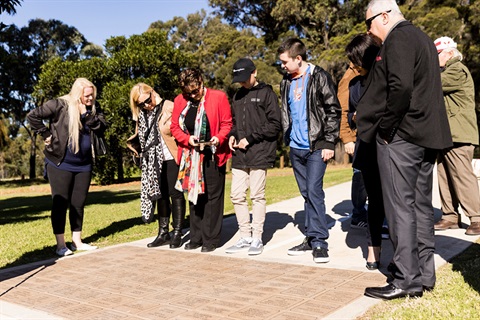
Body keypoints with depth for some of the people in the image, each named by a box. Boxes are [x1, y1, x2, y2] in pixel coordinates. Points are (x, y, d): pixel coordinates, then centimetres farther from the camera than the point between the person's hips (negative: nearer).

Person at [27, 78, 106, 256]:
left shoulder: (93, 109, 5)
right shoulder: (60, 105, -11)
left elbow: (102, 129, -6)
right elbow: (33, 116, -10)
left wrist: (88, 114, -18)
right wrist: (46, 135, -11)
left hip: (83, 165, 5)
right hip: (60, 163, -5)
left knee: (78, 203, 10)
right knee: (60, 203, -1)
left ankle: (77, 241, 21)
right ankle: (60, 245, 6)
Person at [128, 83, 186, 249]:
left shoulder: (170, 107, -11)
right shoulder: (141, 114, 9)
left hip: (172, 158, -6)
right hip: (154, 161, 7)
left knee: (175, 194, 0)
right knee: (160, 195, 12)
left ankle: (177, 233, 10)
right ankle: (163, 233, 21)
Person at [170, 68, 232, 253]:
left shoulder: (218, 97, -3)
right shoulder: (179, 101, 7)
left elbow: (227, 123, -2)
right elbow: (174, 127, 8)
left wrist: (219, 137, -19)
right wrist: (187, 139, -10)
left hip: (213, 155, -4)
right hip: (190, 156, 4)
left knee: (213, 197, 0)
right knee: (194, 196, 11)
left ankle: (210, 240, 8)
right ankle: (196, 238, 22)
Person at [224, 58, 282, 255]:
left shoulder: (266, 93, -1)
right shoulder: (238, 96, 19)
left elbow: (275, 125, -7)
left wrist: (250, 139, -11)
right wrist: (232, 135, 5)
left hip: (259, 153, -6)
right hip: (239, 155, 6)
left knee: (257, 196, 0)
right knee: (237, 196, 5)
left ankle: (257, 238, 11)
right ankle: (245, 237, 18)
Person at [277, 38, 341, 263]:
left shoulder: (319, 77, -6)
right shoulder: (287, 82, 13)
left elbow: (333, 111, -9)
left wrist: (329, 143, -13)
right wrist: (287, 138, 13)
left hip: (316, 146, -6)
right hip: (296, 147, 7)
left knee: (314, 191, -11)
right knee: (306, 193, 11)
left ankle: (319, 241, -2)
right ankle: (311, 238, 19)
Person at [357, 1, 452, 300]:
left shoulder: (397, 39, -10)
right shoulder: (421, 37, 21)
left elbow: (400, 87, -24)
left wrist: (385, 128, -16)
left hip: (399, 136, -10)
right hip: (427, 134, 10)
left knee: (400, 207, -5)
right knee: (421, 205, 13)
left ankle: (407, 280, 1)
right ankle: (424, 274, 22)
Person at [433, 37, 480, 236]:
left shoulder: (458, 71, -8)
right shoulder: (447, 72, 25)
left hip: (458, 135, -10)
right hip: (447, 135, 10)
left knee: (463, 177, -9)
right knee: (445, 178, 8)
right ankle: (450, 216, 14)